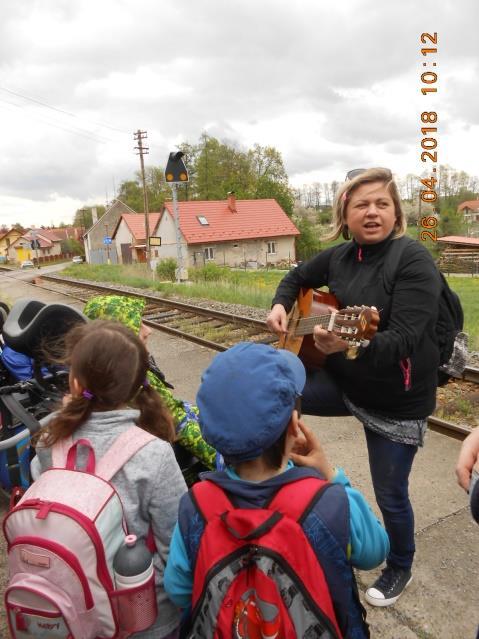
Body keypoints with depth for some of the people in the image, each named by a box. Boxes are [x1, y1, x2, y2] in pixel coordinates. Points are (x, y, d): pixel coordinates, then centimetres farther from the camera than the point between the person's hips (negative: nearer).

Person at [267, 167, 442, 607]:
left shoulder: (414, 260, -20)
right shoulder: (340, 256, -1)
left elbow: (403, 339, -30)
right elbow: (299, 277, 18)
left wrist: (350, 346, -48)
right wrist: (280, 306, -2)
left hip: (397, 399, -5)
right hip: (343, 380, 6)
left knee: (390, 494, 10)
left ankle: (400, 569, 42)